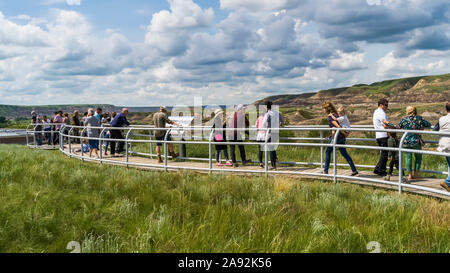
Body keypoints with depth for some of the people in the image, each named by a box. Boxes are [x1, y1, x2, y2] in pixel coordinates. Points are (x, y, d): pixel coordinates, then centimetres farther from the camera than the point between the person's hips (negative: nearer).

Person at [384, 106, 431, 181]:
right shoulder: (419, 118, -1)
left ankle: (410, 175, 8)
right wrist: (422, 126, 25)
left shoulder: (404, 120, -1)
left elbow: (396, 128, 8)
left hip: (406, 142, 1)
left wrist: (387, 123, 18)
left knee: (408, 157, 8)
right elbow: (428, 125, 7)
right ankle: (416, 174, 12)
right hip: (416, 141, -1)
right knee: (418, 157, 14)